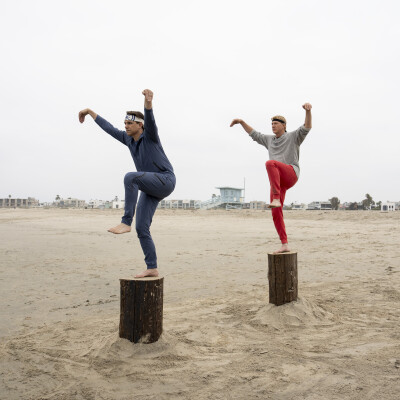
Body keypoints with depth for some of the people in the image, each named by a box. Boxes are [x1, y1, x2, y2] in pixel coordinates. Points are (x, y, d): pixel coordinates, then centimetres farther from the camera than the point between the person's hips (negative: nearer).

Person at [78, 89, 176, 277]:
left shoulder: (150, 134, -6)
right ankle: (152, 268, 2)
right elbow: (109, 128, 24)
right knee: (141, 228, -4)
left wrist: (148, 101, -50)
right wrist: (90, 111, 32)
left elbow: (149, 118, -28)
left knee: (130, 177, -31)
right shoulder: (129, 139, 14)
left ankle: (126, 222, -30)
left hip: (165, 181, -8)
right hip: (150, 190, 8)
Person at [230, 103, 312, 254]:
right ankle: (285, 245, 1)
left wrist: (308, 110, -25)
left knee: (270, 163, -36)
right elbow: (254, 134, 36)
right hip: (277, 180, 6)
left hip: (291, 175, -6)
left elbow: (306, 127, -8)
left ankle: (276, 199, -40)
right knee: (276, 213, -5)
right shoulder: (270, 140, 26)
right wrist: (241, 122, 28)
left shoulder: (293, 136, 10)